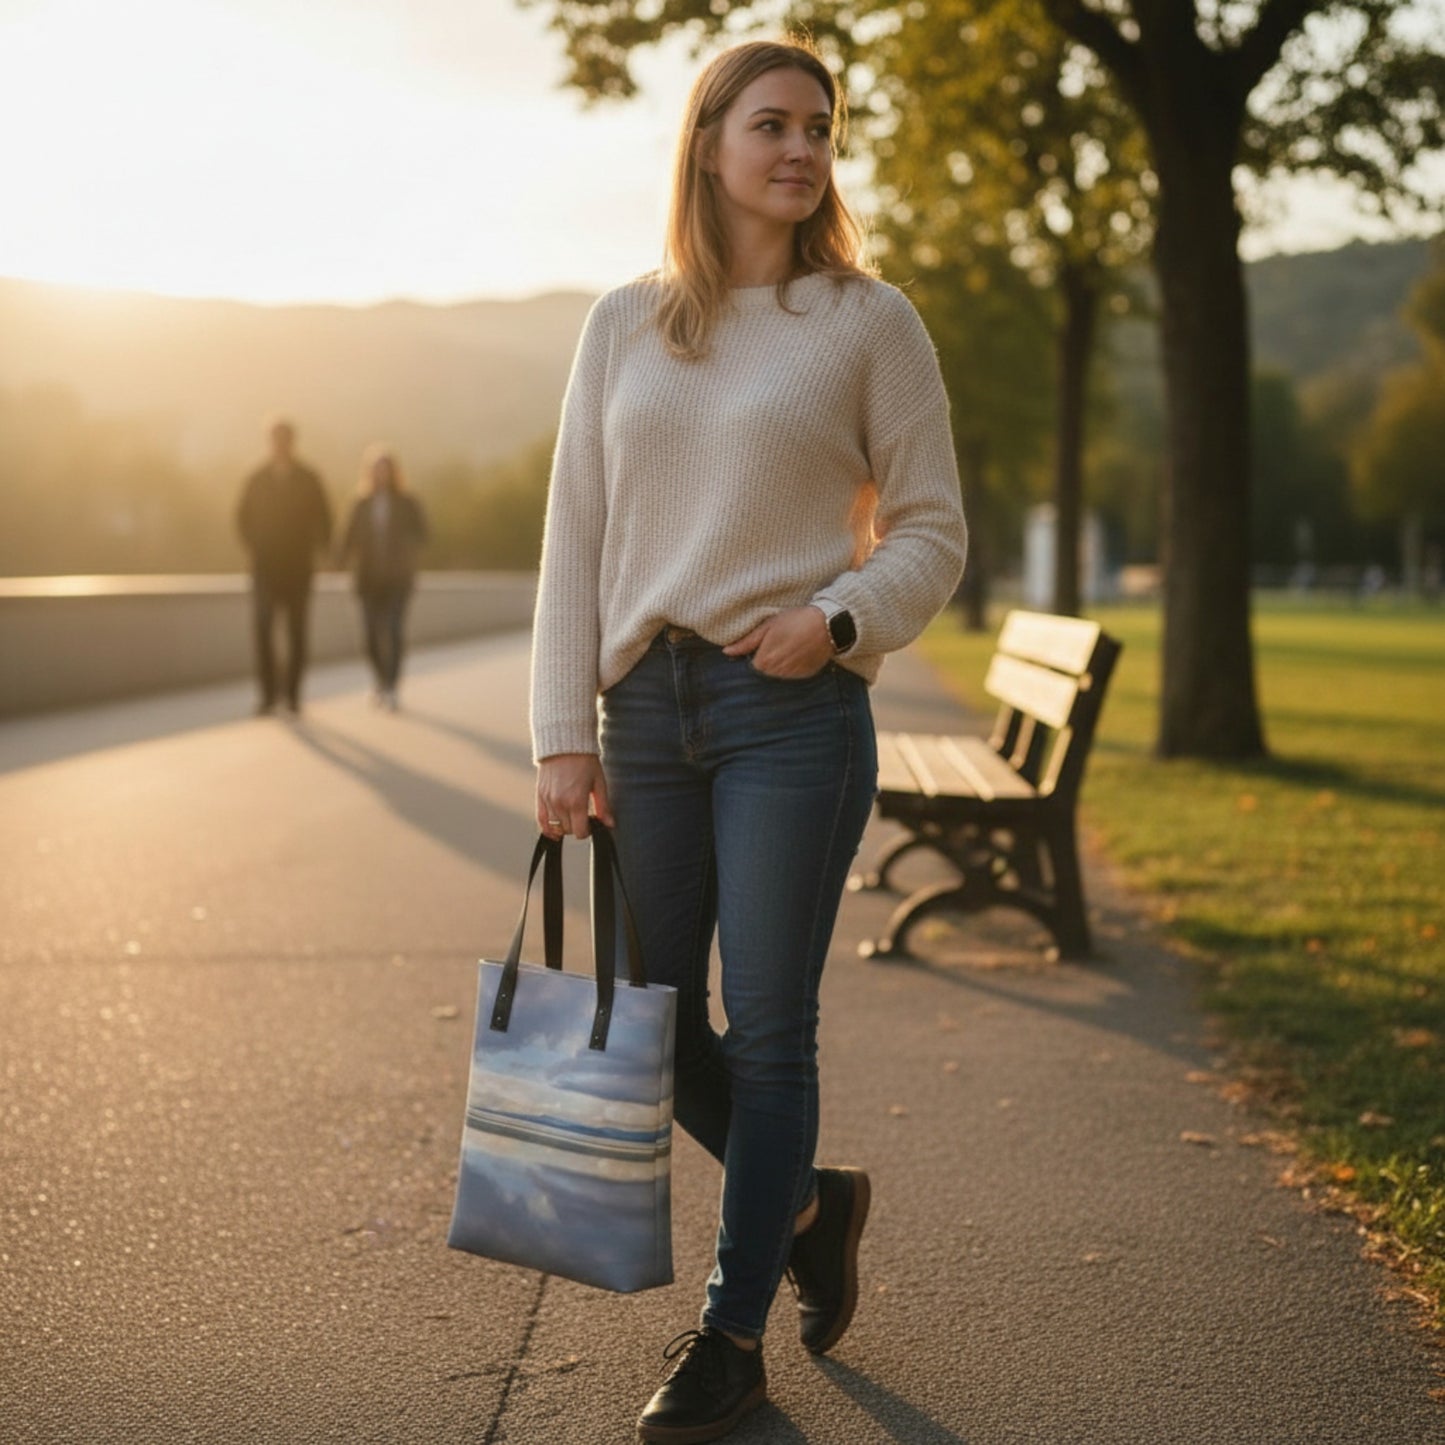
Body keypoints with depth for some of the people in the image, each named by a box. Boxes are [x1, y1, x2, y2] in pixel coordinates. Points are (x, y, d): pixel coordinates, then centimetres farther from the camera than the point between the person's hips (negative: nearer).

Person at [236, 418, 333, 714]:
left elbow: (323, 520, 8)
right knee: (263, 630, -8)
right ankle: (268, 692, -3)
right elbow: (243, 518, 11)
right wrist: (254, 548, 3)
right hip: (265, 567, 0)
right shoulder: (256, 479, 4)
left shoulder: (309, 479, 2)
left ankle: (292, 691, 9)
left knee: (297, 632, 1)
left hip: (299, 567, 0)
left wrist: (314, 548, -1)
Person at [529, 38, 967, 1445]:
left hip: (794, 712, -3)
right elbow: (574, 537, 7)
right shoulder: (624, 323, 9)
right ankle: (812, 1201, 37)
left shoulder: (869, 321, 2)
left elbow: (930, 533, 3)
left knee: (767, 1029, 2)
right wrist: (563, 735, 0)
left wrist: (838, 618, -16)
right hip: (648, 708, 4)